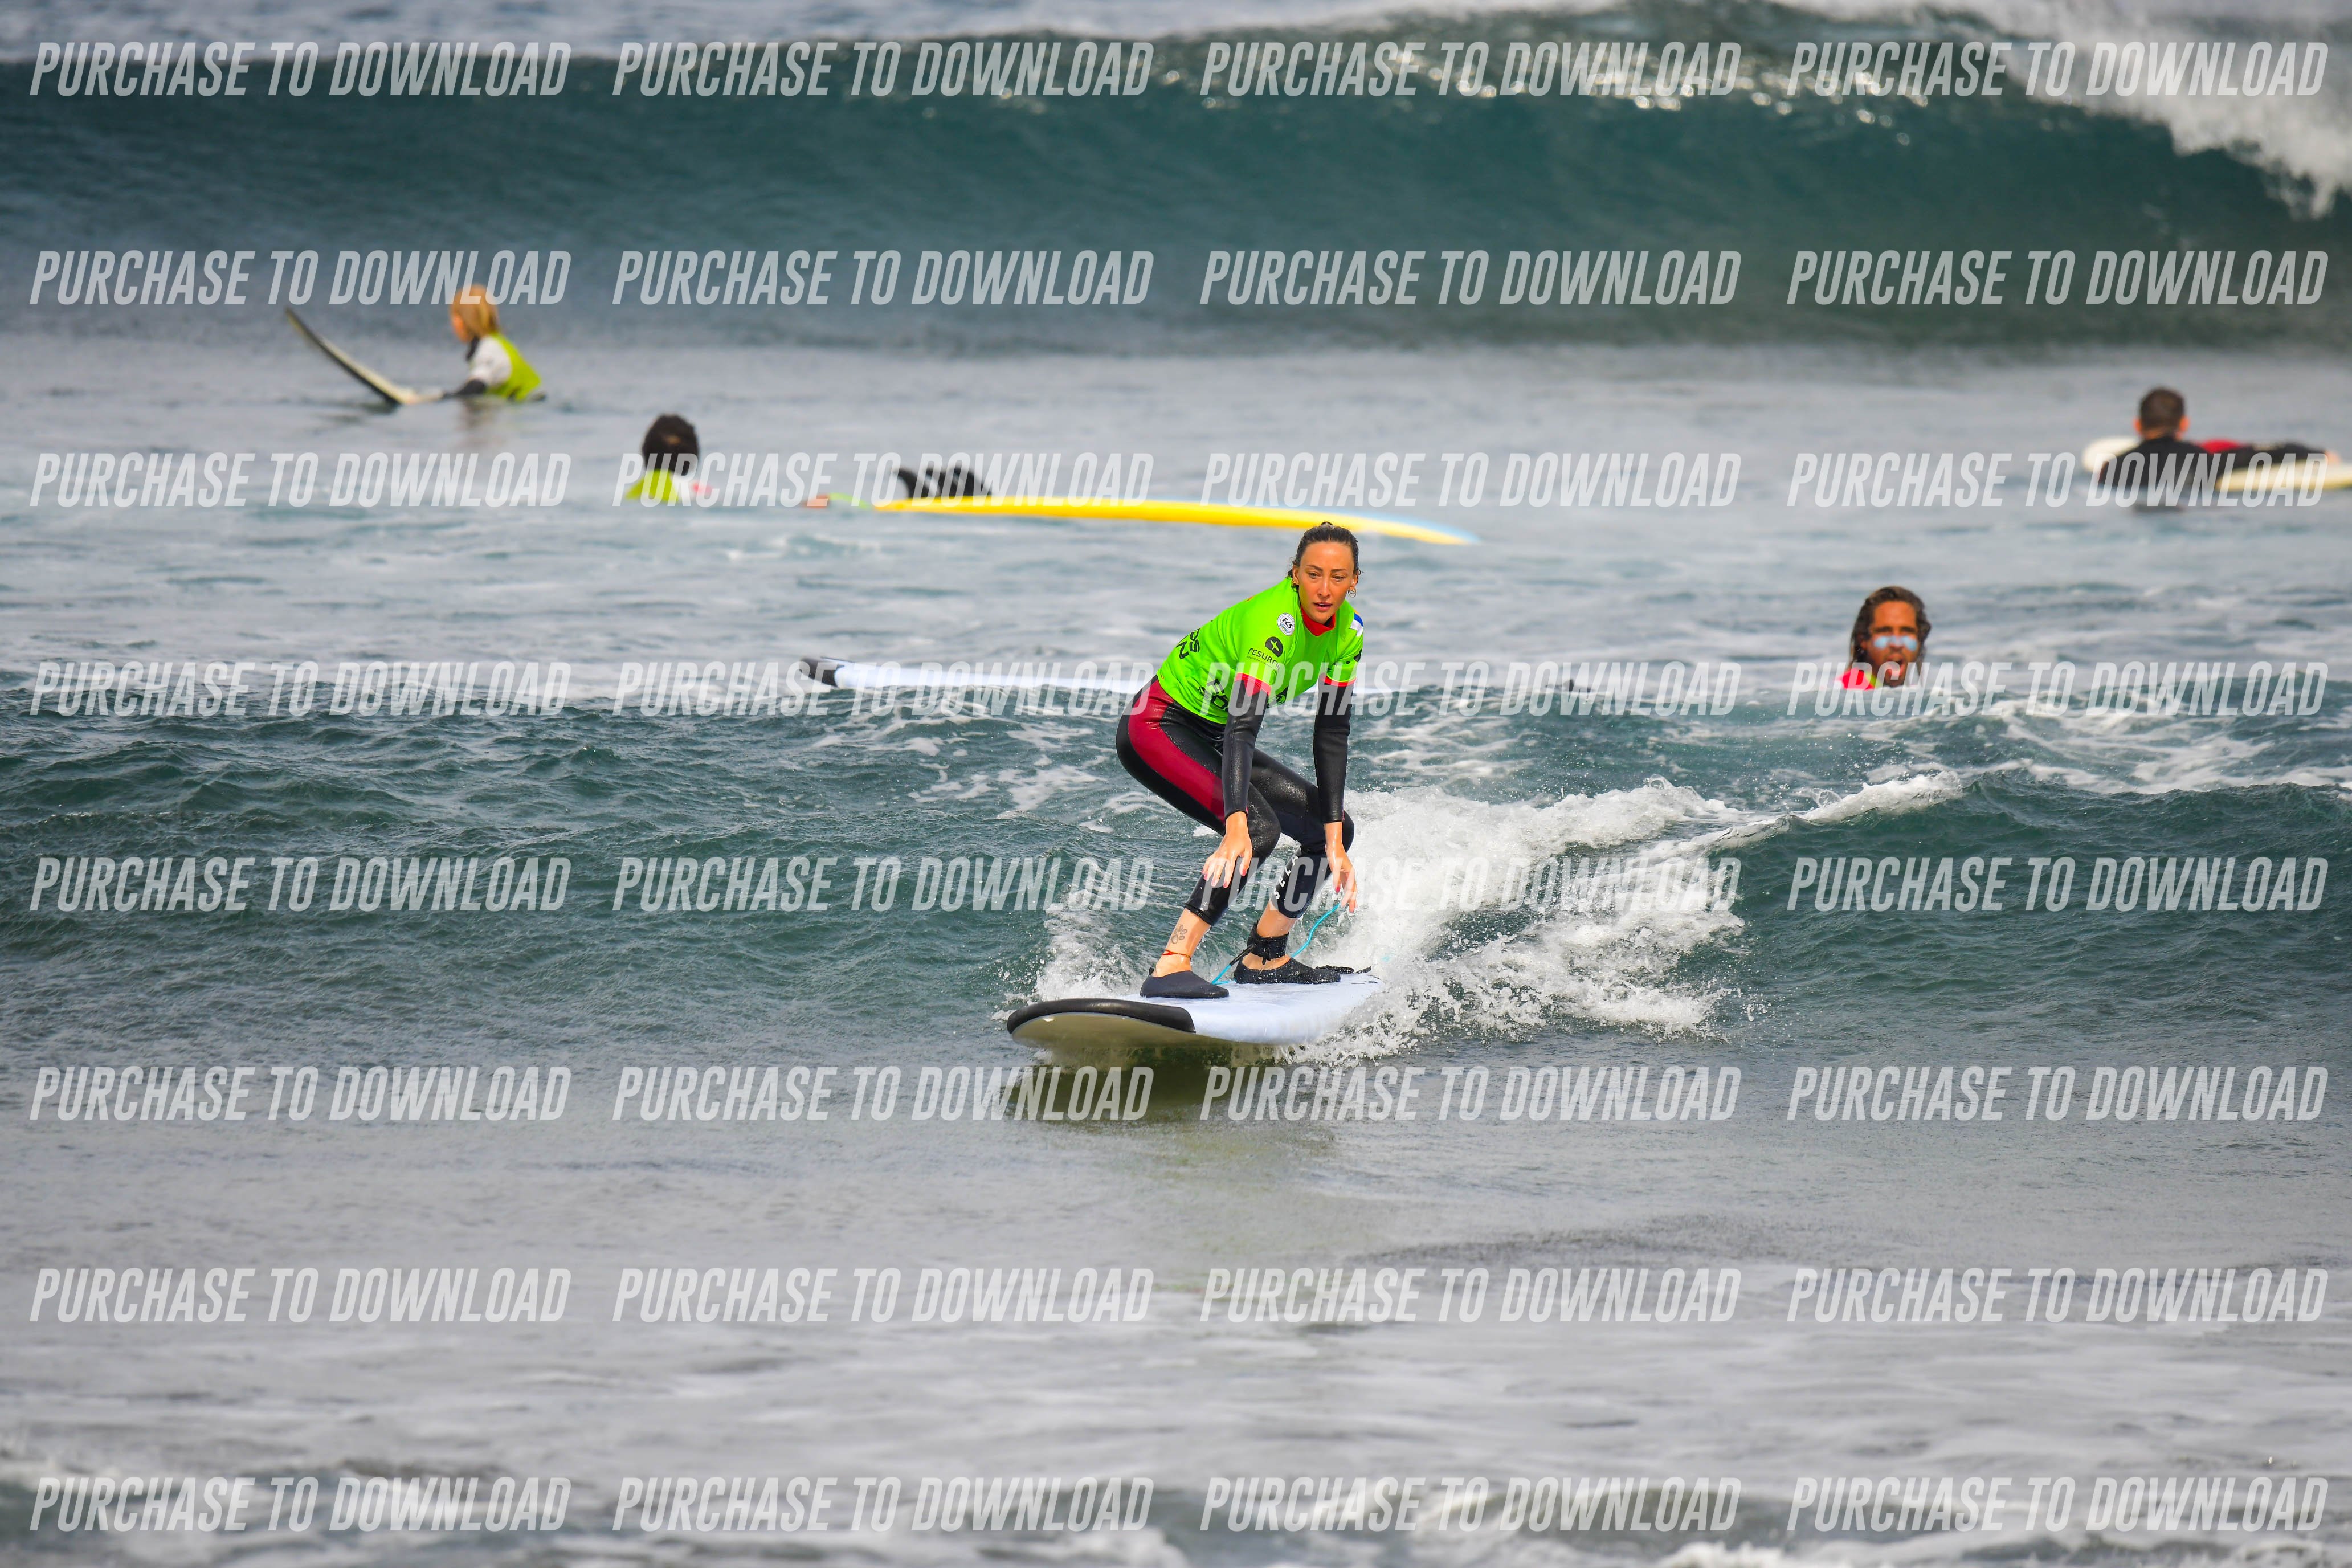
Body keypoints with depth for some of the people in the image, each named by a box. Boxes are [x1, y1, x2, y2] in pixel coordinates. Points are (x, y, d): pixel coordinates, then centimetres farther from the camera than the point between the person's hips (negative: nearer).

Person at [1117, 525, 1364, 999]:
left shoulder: (1347, 631, -5)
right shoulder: (1273, 619, -30)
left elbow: (1331, 736, -2)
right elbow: (1243, 726, -38)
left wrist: (1334, 842, -9)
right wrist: (1237, 827, -49)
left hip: (1210, 740, 9)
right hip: (1159, 727, -9)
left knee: (1333, 828, 7)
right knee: (1259, 827, -30)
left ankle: (1264, 960, 20)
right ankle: (1170, 969, -34)